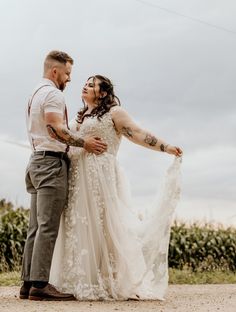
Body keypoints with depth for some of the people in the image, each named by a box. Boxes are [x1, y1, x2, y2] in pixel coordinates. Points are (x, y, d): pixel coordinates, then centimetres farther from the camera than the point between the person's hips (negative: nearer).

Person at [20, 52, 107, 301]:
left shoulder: (35, 94, 23)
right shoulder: (53, 93, -8)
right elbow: (56, 127, -20)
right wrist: (83, 143, -16)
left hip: (37, 161, 10)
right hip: (52, 162, -10)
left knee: (36, 227, 7)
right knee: (48, 227, -13)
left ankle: (28, 283, 6)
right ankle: (40, 284, -15)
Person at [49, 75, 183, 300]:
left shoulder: (114, 112, 3)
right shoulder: (79, 117, 25)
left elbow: (137, 134, -4)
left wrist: (166, 147, -12)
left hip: (101, 176, -7)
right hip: (77, 180, 7)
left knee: (104, 226, -8)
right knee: (79, 228, 3)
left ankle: (111, 283, -3)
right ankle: (82, 283, 6)